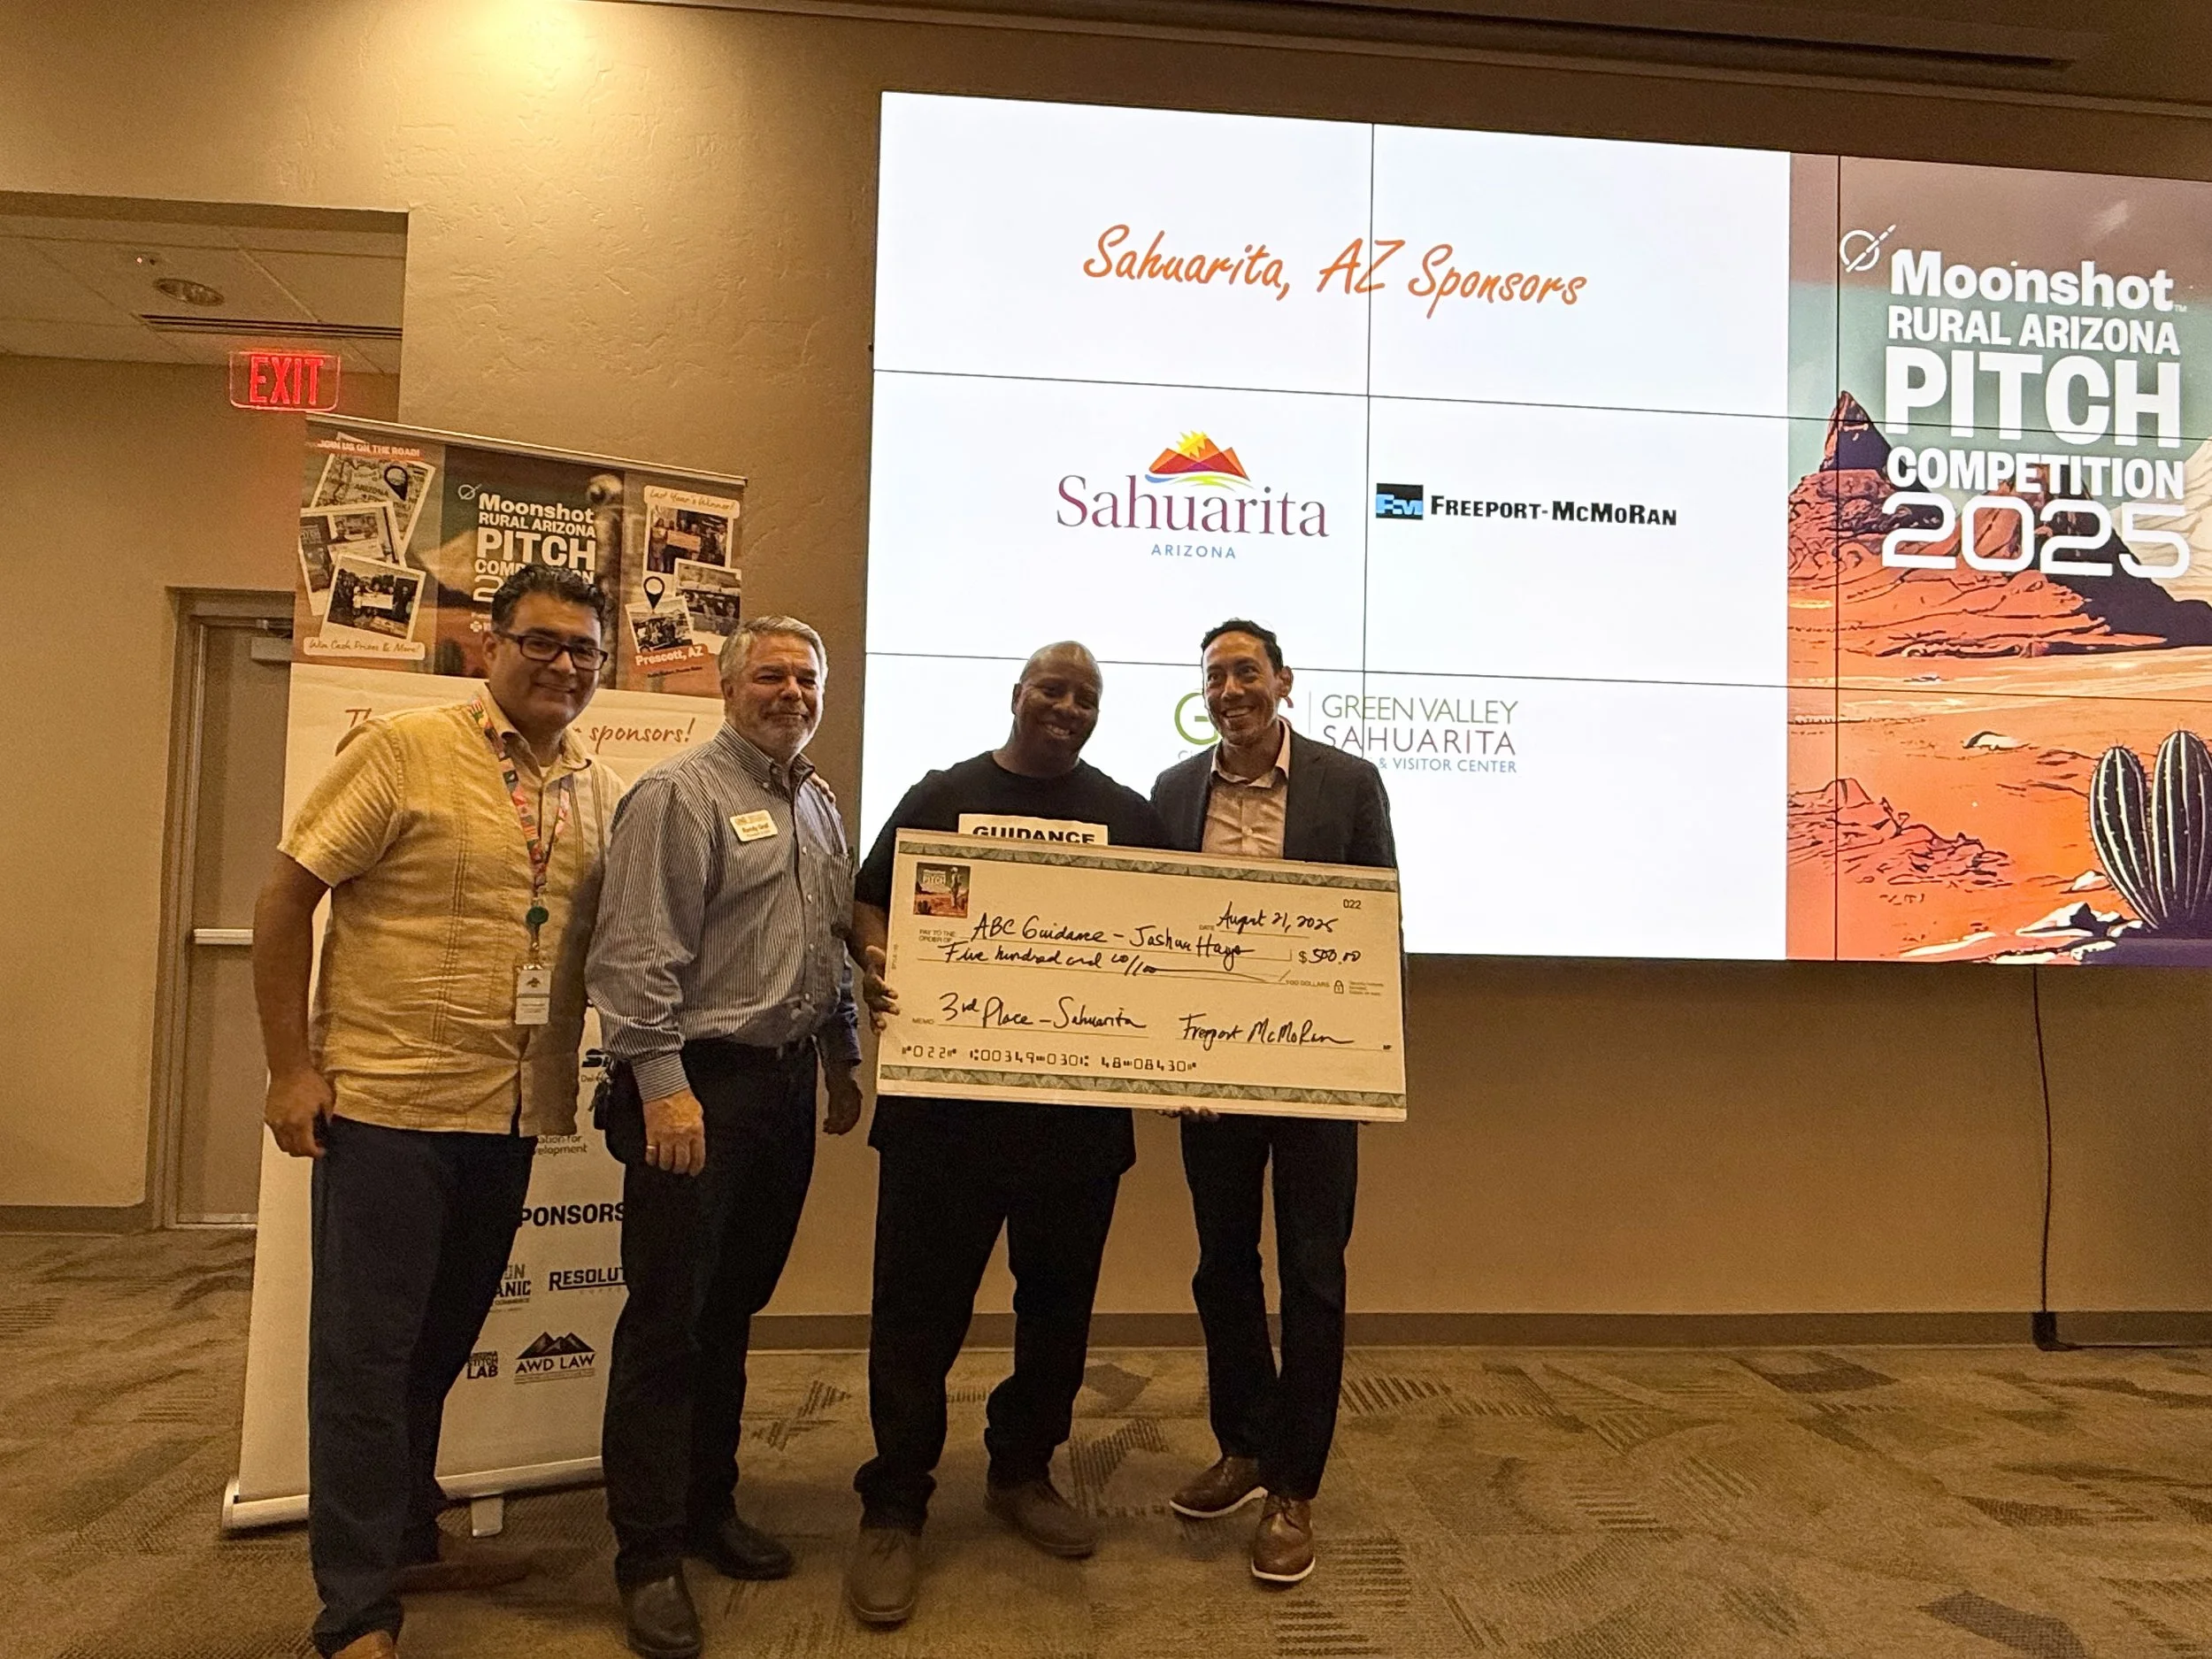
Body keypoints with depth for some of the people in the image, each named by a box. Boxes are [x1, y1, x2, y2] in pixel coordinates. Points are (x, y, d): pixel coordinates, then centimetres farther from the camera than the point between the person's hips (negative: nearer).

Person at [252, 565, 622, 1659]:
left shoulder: (599, 793, 7)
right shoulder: (402, 750, -9)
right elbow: (285, 898, -9)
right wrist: (291, 1068, -10)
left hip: (513, 1114, 6)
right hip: (388, 1100, -5)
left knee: (441, 1342, 19)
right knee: (365, 1351, 5)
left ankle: (409, 1545, 38)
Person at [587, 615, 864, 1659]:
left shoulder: (820, 808, 15)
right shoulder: (679, 796, -9)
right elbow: (635, 956, -15)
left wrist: (844, 1063, 19)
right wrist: (663, 1084, -19)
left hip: (785, 1085, 7)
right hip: (700, 1083, -7)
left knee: (732, 1310, 17)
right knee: (667, 1320, 0)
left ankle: (708, 1507, 31)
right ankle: (649, 1554, 12)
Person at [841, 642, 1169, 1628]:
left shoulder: (1129, 816, 10)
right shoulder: (942, 797, 6)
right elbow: (870, 907, 6)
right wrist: (878, 961, -15)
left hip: (1081, 1102, 2)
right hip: (945, 1096, -2)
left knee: (1059, 1298, 14)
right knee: (920, 1306, 3)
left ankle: (1023, 1473, 34)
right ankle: (892, 1510, 17)